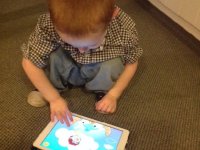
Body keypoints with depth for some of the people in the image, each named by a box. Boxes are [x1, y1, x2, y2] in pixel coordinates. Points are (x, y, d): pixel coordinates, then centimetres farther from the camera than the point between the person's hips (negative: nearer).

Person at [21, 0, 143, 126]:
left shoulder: (125, 29, -32)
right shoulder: (48, 26, -33)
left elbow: (131, 63, -12)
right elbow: (29, 63, -21)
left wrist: (113, 94, -17)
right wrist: (54, 98, -19)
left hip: (94, 74, 0)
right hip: (66, 72, 1)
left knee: (113, 66, -31)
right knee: (52, 53, -29)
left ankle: (102, 90, 3)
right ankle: (54, 85, 2)